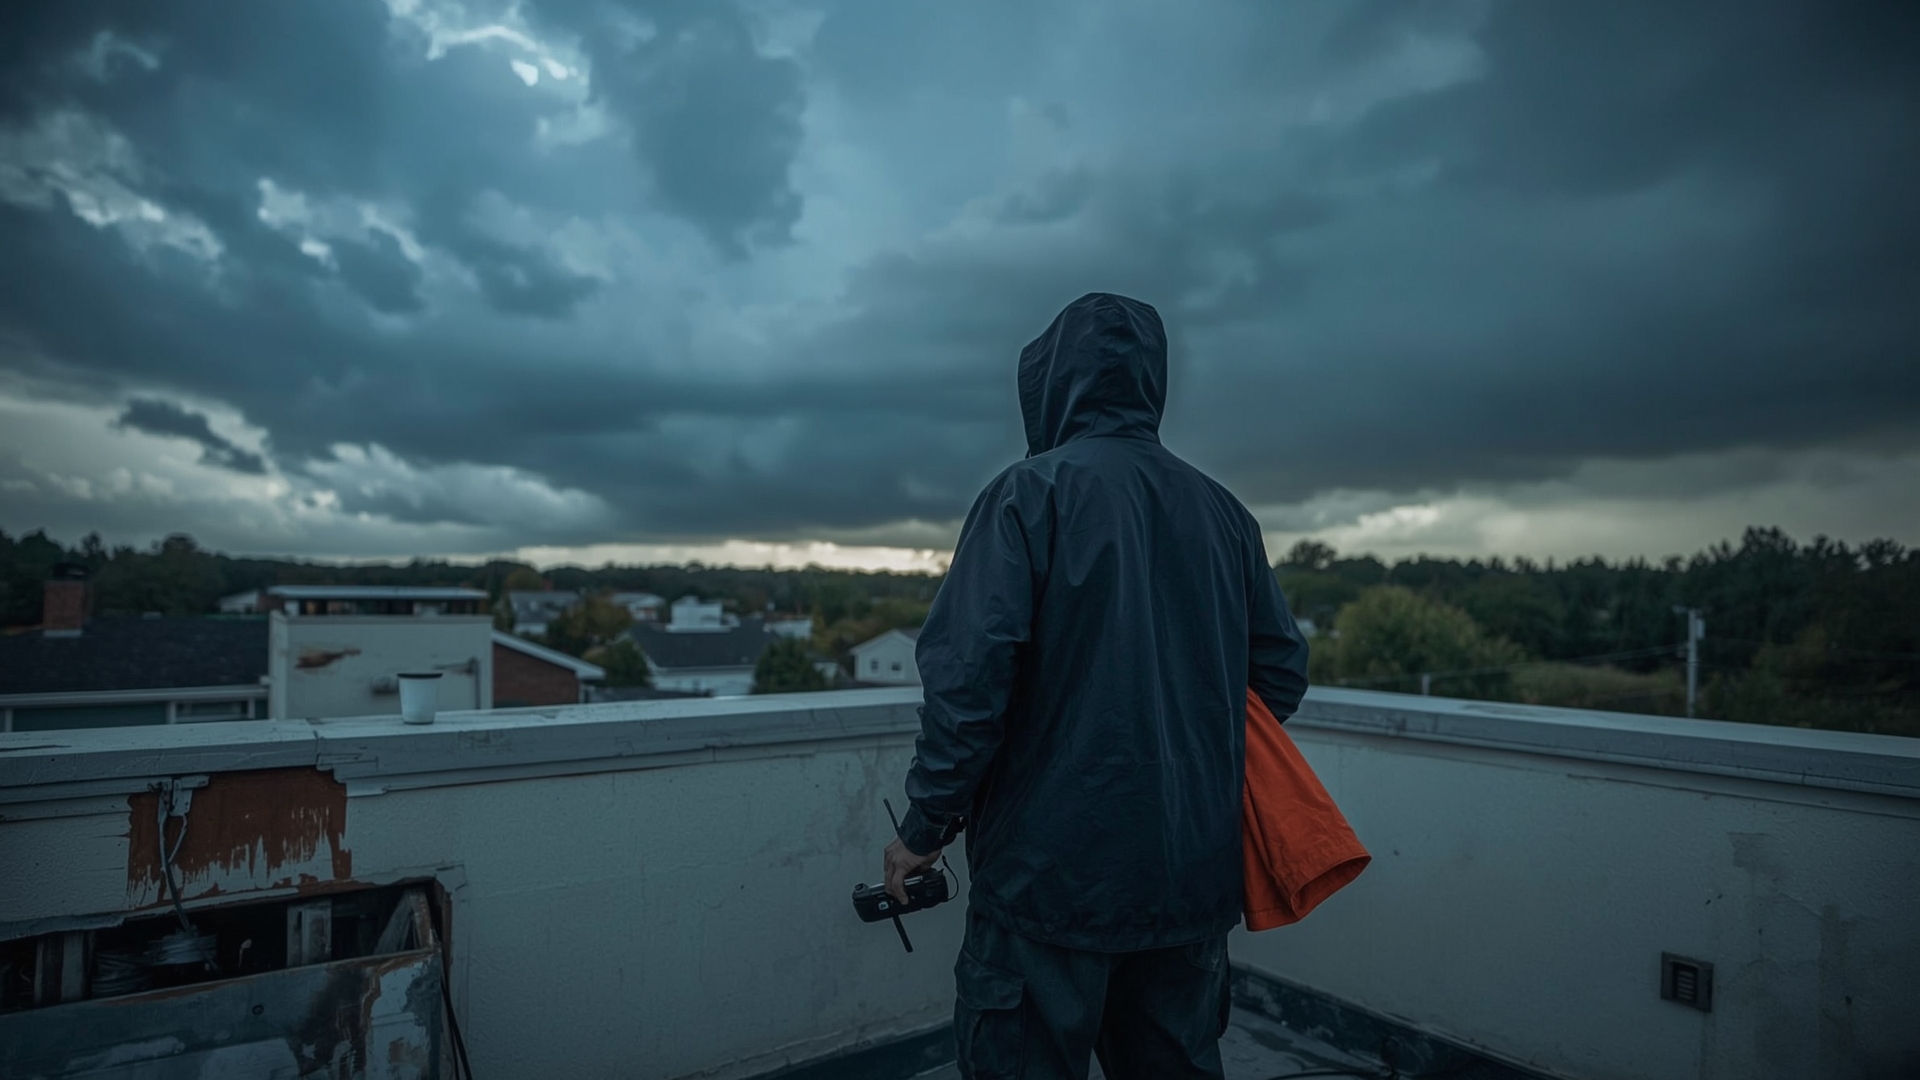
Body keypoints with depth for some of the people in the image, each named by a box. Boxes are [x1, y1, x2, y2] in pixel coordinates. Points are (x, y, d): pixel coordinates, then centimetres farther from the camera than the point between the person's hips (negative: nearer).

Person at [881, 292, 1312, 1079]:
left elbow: (968, 670, -19)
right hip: (1194, 870, 6)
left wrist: (926, 826, -8)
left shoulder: (1031, 491, -10)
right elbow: (1281, 669, 10)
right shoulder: (1222, 510, 6)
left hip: (1051, 868, -5)